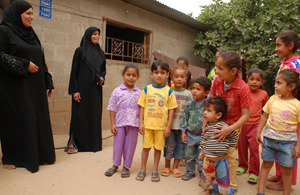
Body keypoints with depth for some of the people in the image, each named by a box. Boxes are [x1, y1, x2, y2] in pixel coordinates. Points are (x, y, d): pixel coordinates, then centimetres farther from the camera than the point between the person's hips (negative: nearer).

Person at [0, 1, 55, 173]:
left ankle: (39, 154, 17)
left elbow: (41, 61, 16)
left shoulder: (31, 34, 17)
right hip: (14, 86, -6)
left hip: (35, 86, 7)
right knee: (15, 120, 0)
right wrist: (24, 65, -19)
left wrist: (48, 82, 12)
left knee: (39, 118, 6)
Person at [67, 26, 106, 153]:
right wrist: (74, 90, -12)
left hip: (95, 90, 5)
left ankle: (93, 142, 16)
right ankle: (72, 143, 5)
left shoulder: (100, 53, 13)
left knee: (95, 115, 6)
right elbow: (74, 71, -5)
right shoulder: (80, 51, -1)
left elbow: (103, 69, 21)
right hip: (82, 88, -5)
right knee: (79, 115, -4)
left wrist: (102, 78, -2)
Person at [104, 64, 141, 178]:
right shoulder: (117, 91, -3)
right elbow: (112, 109, -2)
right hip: (119, 123, -1)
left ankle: (126, 167, 27)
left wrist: (141, 124, 1)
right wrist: (112, 124, -5)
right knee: (118, 145, 11)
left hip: (133, 124, 1)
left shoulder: (139, 93, 1)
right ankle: (115, 165, 31)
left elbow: (141, 109, 5)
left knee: (130, 146, 10)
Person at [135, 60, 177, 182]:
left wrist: (168, 126, -4)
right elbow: (142, 107, 4)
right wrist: (141, 123, -2)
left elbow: (171, 110, -1)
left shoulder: (169, 91, -2)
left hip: (161, 126, -1)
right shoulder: (147, 89, 2)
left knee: (158, 147, 11)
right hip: (147, 125, 1)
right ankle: (143, 169, 27)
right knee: (146, 147, 10)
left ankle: (155, 170, 28)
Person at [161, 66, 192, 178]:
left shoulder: (188, 94, 3)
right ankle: (167, 166, 25)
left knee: (180, 146, 9)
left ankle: (175, 167, 27)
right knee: (169, 145, 6)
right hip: (170, 124, -2)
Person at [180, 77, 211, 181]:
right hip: (190, 134, 4)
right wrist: (183, 132, 2)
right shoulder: (190, 105, -1)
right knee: (189, 155, 17)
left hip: (202, 136, -3)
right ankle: (190, 171, 37)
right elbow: (184, 118, 5)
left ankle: (203, 175, 26)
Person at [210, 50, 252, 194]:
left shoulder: (243, 88, -27)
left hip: (233, 124, -4)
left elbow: (245, 115, -24)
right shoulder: (217, 81, -14)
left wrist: (229, 129, -34)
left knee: (229, 154, 1)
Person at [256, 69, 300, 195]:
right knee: (266, 164, 12)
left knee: (286, 169, 9)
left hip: (288, 141, -2)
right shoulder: (273, 99, -1)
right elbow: (265, 116, 7)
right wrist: (258, 132, 6)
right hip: (269, 138, 3)